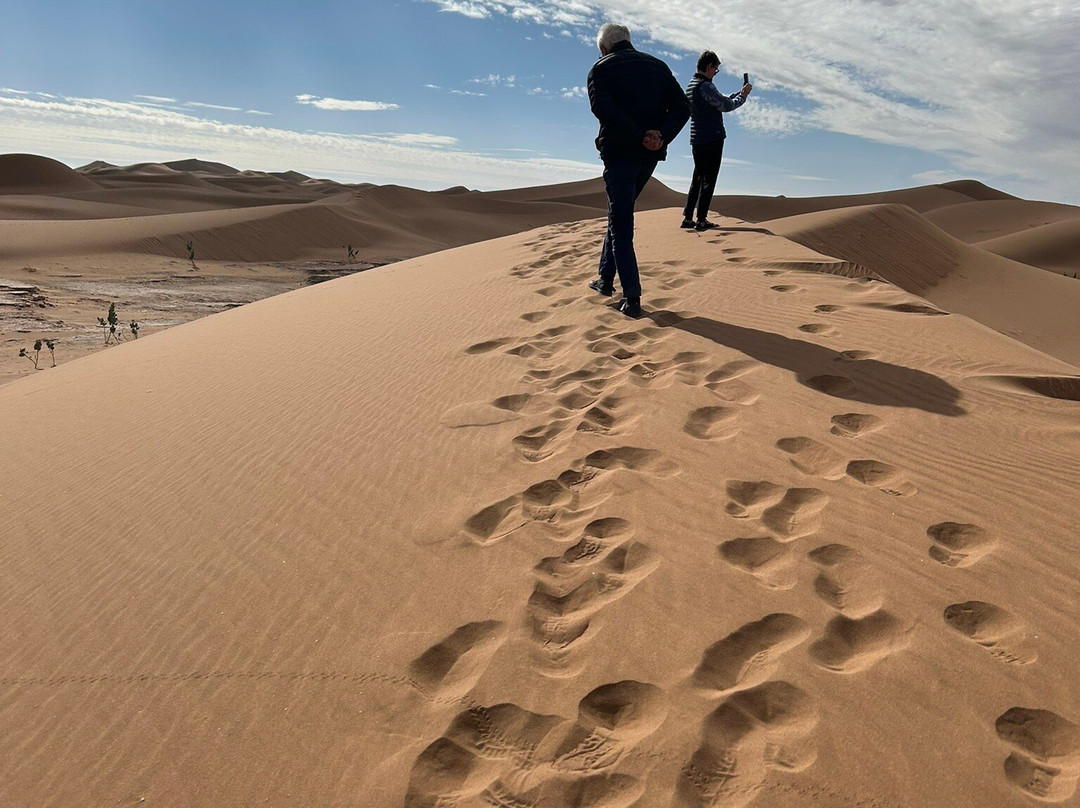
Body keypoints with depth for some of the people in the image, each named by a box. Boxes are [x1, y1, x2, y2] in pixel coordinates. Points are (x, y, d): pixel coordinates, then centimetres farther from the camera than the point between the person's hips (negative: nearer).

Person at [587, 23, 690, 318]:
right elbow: (682, 107, 3)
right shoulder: (658, 66, 15)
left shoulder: (601, 68, 1)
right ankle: (606, 279, 26)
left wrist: (640, 135, -20)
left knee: (621, 224, 0)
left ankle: (632, 298, -7)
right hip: (651, 154, 5)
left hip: (619, 152, -5)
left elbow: (602, 108, -19)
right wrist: (661, 136, -12)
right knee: (620, 214, 21)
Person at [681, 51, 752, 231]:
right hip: (712, 139, -9)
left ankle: (687, 218, 10)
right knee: (709, 179, -4)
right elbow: (726, 106, -10)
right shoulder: (705, 86, -14)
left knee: (698, 178, 13)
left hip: (696, 140, 9)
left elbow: (720, 101, 21)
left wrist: (739, 93, 20)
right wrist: (743, 96, 5)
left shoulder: (691, 86, 15)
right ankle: (701, 220, -4)